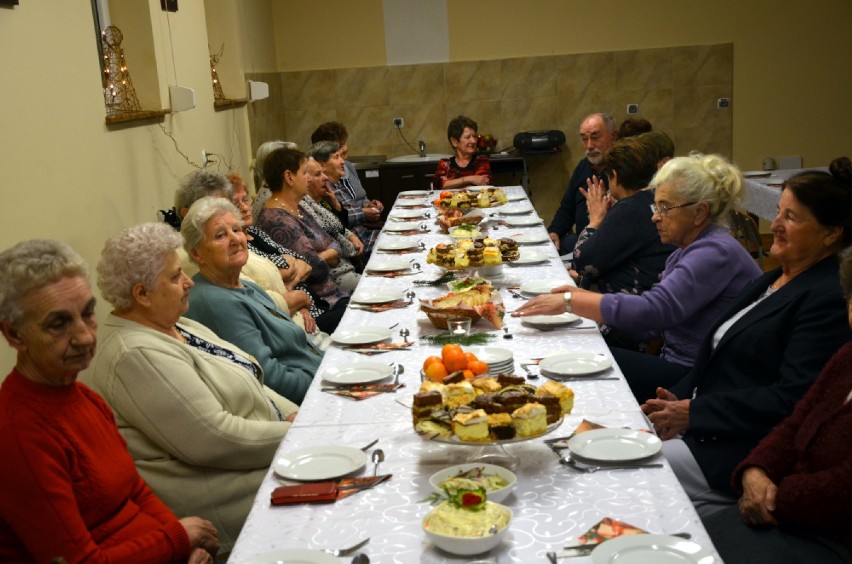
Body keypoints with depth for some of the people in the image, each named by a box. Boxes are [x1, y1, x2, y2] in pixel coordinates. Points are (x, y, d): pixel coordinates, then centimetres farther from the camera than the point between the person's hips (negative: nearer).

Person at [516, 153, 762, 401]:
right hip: (677, 365, 9)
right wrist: (584, 297, 0)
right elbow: (648, 328, 11)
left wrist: (570, 302, -23)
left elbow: (653, 311, -28)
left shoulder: (716, 253, -17)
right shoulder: (683, 254, 15)